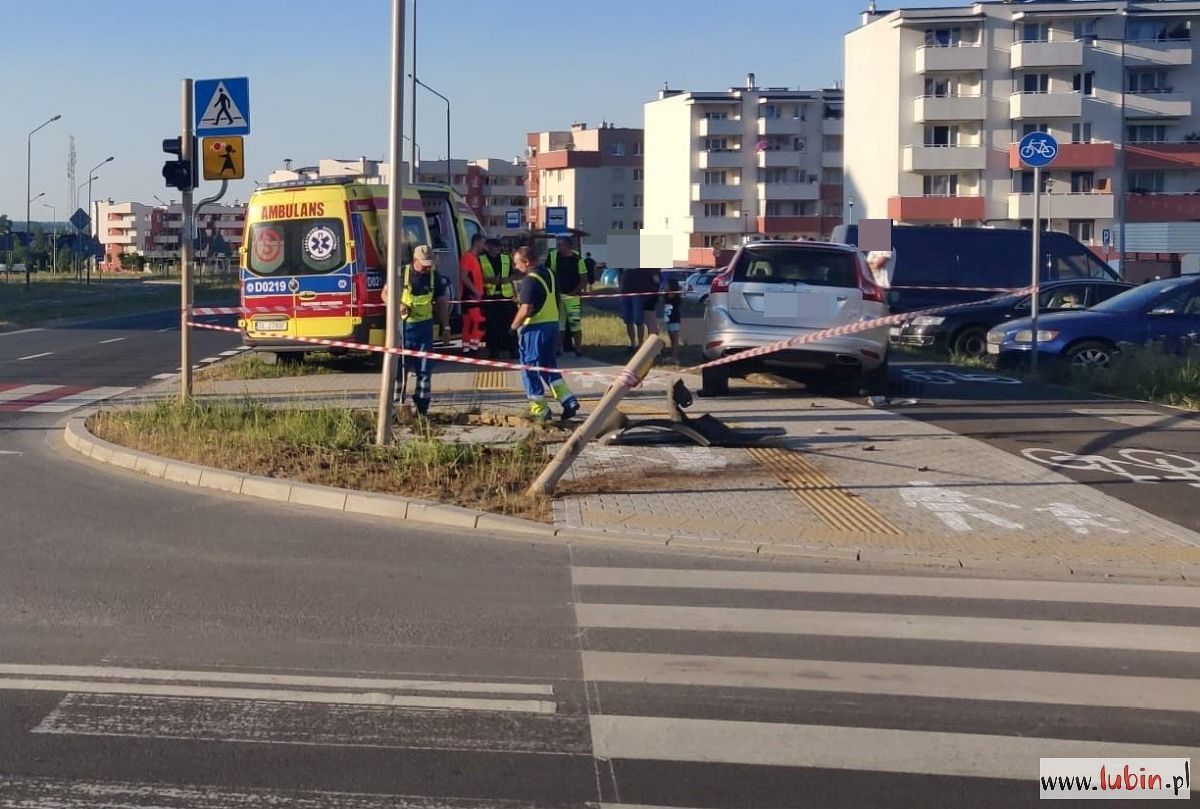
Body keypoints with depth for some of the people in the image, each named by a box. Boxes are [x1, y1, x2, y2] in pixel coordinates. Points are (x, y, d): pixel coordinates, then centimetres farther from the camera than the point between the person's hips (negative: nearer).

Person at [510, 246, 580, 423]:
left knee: (530, 369, 3)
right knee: (550, 367, 17)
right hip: (553, 324, 9)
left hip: (535, 328, -9)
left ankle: (539, 410, 6)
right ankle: (568, 400, 4)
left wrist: (514, 326, -10)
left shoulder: (529, 280, -17)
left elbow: (526, 310, -22)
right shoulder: (549, 274, 10)